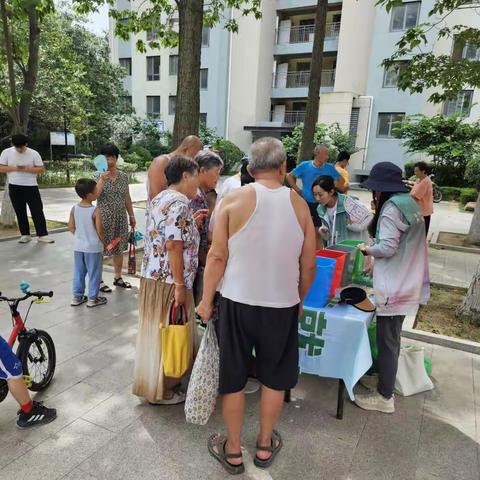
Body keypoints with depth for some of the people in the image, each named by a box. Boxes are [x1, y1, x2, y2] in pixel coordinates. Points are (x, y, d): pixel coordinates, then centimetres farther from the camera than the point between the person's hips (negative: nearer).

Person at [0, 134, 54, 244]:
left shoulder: (34, 153, -4)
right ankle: (25, 235, 17)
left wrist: (28, 169, -19)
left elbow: (41, 169, -4)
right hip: (14, 187, 2)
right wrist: (14, 168, -16)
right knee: (20, 212, 7)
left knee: (37, 211, -4)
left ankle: (42, 235, 1)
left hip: (31, 187, -2)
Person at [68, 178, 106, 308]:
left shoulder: (74, 208, -3)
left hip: (78, 246, 6)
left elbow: (71, 227, 3)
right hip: (93, 247, -6)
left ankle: (77, 297, 26)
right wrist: (103, 240, 0)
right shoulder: (95, 211, -20)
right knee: (94, 273, 8)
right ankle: (92, 298, 17)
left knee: (78, 272, 17)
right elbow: (100, 230, -18)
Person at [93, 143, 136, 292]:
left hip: (120, 218, 4)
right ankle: (99, 280, 13)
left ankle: (118, 278, 26)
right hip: (104, 218, -4)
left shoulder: (123, 176, 6)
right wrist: (103, 178, -25)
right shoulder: (98, 175, -5)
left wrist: (131, 215, 12)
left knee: (119, 248, 12)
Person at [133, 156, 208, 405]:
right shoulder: (180, 202, -16)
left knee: (155, 332, 20)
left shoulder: (159, 199, 14)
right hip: (169, 281, -9)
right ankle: (162, 391, 22)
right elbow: (173, 245, -24)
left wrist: (190, 223, 16)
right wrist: (180, 285, -21)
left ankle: (150, 383, 36)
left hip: (151, 277, 9)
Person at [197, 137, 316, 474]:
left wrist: (207, 300, 3)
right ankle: (265, 446, 38)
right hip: (282, 305, 2)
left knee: (233, 379, 15)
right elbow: (309, 266, 2)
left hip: (238, 302, -1)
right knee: (274, 378, 20)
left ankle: (233, 451, 32)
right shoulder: (299, 204, -3)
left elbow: (218, 257, -8)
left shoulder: (235, 200, -9)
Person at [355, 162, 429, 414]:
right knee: (392, 339, 21)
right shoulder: (410, 205, 12)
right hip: (407, 284, 10)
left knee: (386, 341, 1)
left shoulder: (391, 209, -17)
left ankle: (384, 397, 14)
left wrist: (367, 250, -3)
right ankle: (388, 382, 36)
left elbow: (387, 248, -22)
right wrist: (376, 262, 14)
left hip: (393, 287, -10)